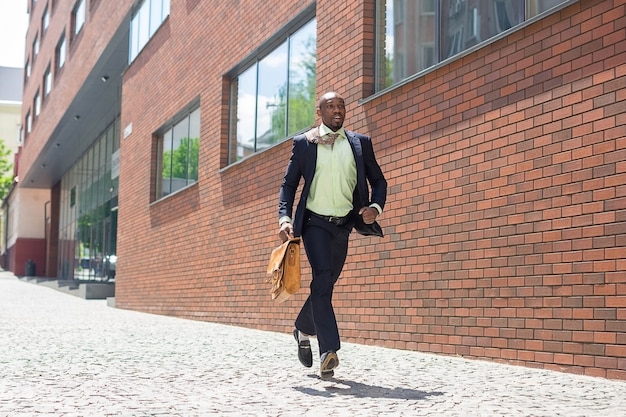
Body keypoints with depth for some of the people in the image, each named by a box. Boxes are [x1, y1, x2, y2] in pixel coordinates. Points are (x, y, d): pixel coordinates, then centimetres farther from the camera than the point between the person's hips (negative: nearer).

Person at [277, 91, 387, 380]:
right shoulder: (303, 143, 4)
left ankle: (303, 330, 38)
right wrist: (284, 216, -10)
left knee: (326, 284, 11)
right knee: (322, 279, -20)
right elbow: (289, 183, 5)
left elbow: (378, 180, 13)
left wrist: (376, 207, -7)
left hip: (344, 225, 3)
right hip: (315, 223, -3)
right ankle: (328, 352, -24)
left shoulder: (360, 143, 10)